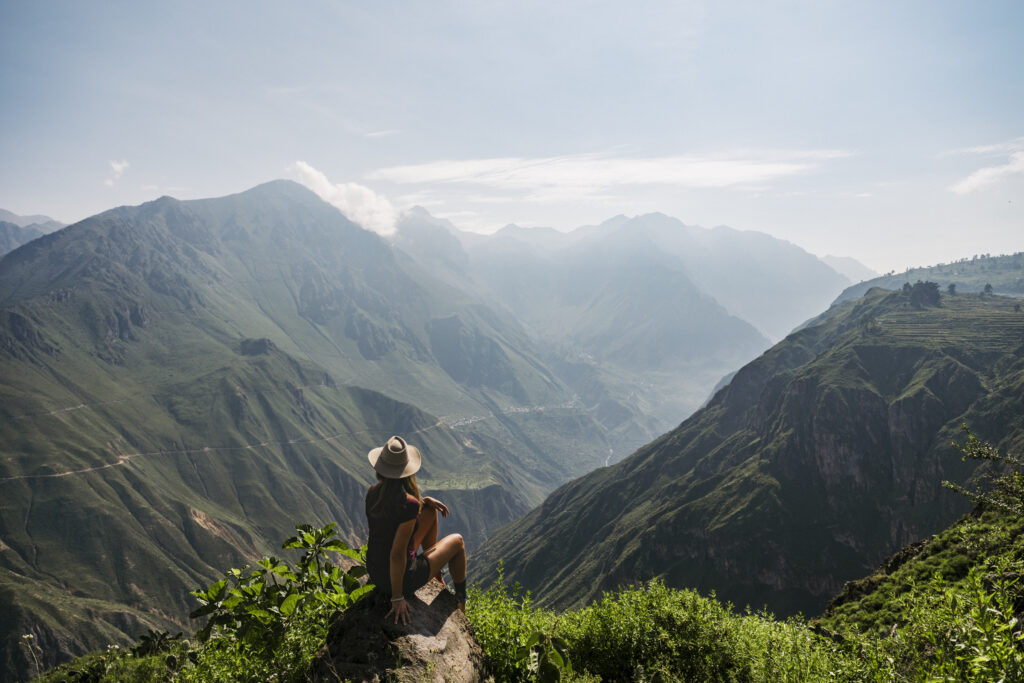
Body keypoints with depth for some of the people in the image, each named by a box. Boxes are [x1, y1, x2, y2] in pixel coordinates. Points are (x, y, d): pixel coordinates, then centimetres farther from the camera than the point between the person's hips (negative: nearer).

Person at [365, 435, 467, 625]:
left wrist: (424, 501, 3)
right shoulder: (409, 504, -31)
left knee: (431, 512, 21)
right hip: (402, 579, -6)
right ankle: (461, 600, 42)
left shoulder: (372, 493, -9)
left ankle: (437, 579, 41)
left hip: (375, 573, 7)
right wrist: (397, 598, -20)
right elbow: (397, 554, -30)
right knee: (456, 541, 17)